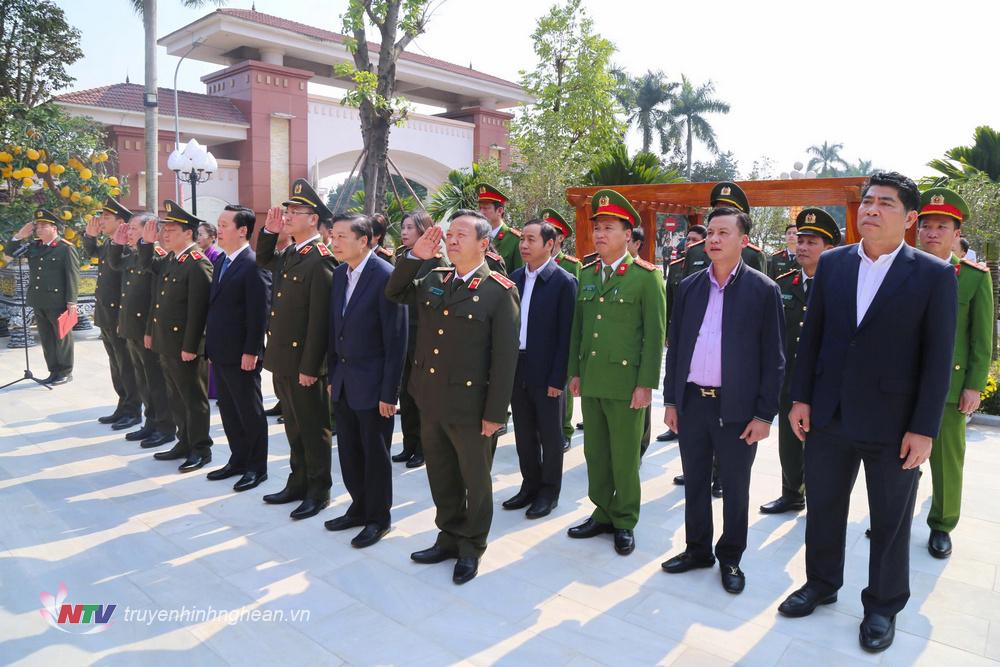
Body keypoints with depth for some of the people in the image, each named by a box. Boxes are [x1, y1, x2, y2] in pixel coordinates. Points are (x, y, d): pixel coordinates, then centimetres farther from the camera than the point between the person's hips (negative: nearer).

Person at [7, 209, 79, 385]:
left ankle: (66, 372, 12)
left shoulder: (66, 248, -7)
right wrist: (21, 235, 5)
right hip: (39, 302, 7)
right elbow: (11, 252, 20)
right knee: (46, 338, 11)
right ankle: (54, 371, 19)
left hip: (58, 302, -7)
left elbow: (73, 276, -11)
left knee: (62, 337, 3)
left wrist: (71, 301, -16)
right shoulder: (34, 247, 13)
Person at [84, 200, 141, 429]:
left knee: (127, 367, 1)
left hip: (120, 318, -9)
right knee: (116, 366, 16)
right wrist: (90, 234, 10)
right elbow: (91, 252, 28)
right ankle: (123, 408, 27)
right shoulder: (107, 244, 10)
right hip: (106, 318, 9)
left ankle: (133, 412, 12)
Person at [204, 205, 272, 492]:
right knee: (229, 411, 17)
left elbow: (259, 312, -18)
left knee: (250, 413, 4)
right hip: (220, 352, 9)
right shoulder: (221, 260, 12)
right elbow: (216, 304, 16)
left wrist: (251, 351, -19)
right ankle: (238, 460, 30)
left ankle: (257, 467, 16)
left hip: (241, 355, -9)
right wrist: (211, 344, 14)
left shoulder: (254, 264, -16)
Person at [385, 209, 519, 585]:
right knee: (442, 478, 20)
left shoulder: (500, 292, -13)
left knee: (475, 480, 13)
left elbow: (505, 357, -14)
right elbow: (394, 293, 16)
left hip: (470, 406, -6)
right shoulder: (434, 280, 6)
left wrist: (495, 413, -14)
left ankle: (471, 547, 32)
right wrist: (414, 257, 0)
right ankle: (449, 537, 38)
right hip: (430, 402, 6)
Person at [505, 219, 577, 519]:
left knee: (550, 434, 8)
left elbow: (566, 334, -12)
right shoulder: (515, 278, 8)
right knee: (524, 433, 15)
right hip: (517, 367, 6)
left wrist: (557, 378, -15)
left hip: (546, 372, -5)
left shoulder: (564, 282, -10)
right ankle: (530, 485, 30)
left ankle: (549, 490, 23)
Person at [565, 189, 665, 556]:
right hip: (590, 381, 5)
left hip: (626, 382, -5)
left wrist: (646, 384, -12)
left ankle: (624, 522, 23)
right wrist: (575, 371, 11)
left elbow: (655, 333, -9)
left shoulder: (647, 276, -6)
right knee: (595, 453, 14)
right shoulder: (586, 275, 10)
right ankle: (602, 514, 30)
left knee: (625, 457, 6)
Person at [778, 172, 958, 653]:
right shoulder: (831, 264, 3)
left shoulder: (934, 276, -7)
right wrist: (801, 398, 2)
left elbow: (938, 359, -8)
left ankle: (883, 605, 33)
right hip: (829, 415, 3)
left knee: (890, 521, 13)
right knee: (822, 507, 16)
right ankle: (821, 584, 37)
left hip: (893, 423, -3)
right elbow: (811, 335, 6)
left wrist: (924, 429, -10)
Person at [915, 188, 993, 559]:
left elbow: (983, 339, -1)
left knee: (947, 459, 8)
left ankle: (941, 526, 23)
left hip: (948, 384, -1)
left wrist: (974, 386, -5)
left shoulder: (975, 277, -1)